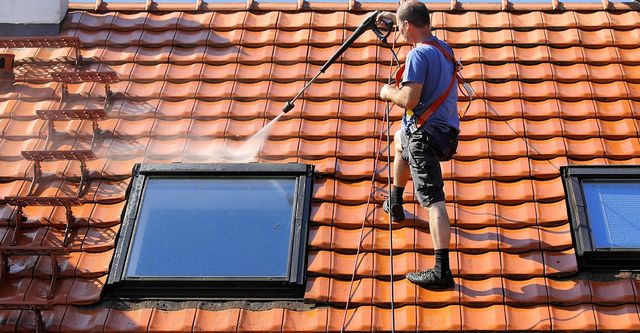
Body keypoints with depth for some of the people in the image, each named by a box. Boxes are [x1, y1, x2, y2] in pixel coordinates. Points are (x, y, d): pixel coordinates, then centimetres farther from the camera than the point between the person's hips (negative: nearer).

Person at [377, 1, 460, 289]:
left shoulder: (418, 54, -18)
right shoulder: (444, 48, 11)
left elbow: (409, 100, -23)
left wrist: (388, 92, -3)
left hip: (424, 132, -10)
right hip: (446, 129, 10)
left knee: (432, 199, -15)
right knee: (399, 140, 39)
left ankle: (442, 271, -21)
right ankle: (395, 205, 51)